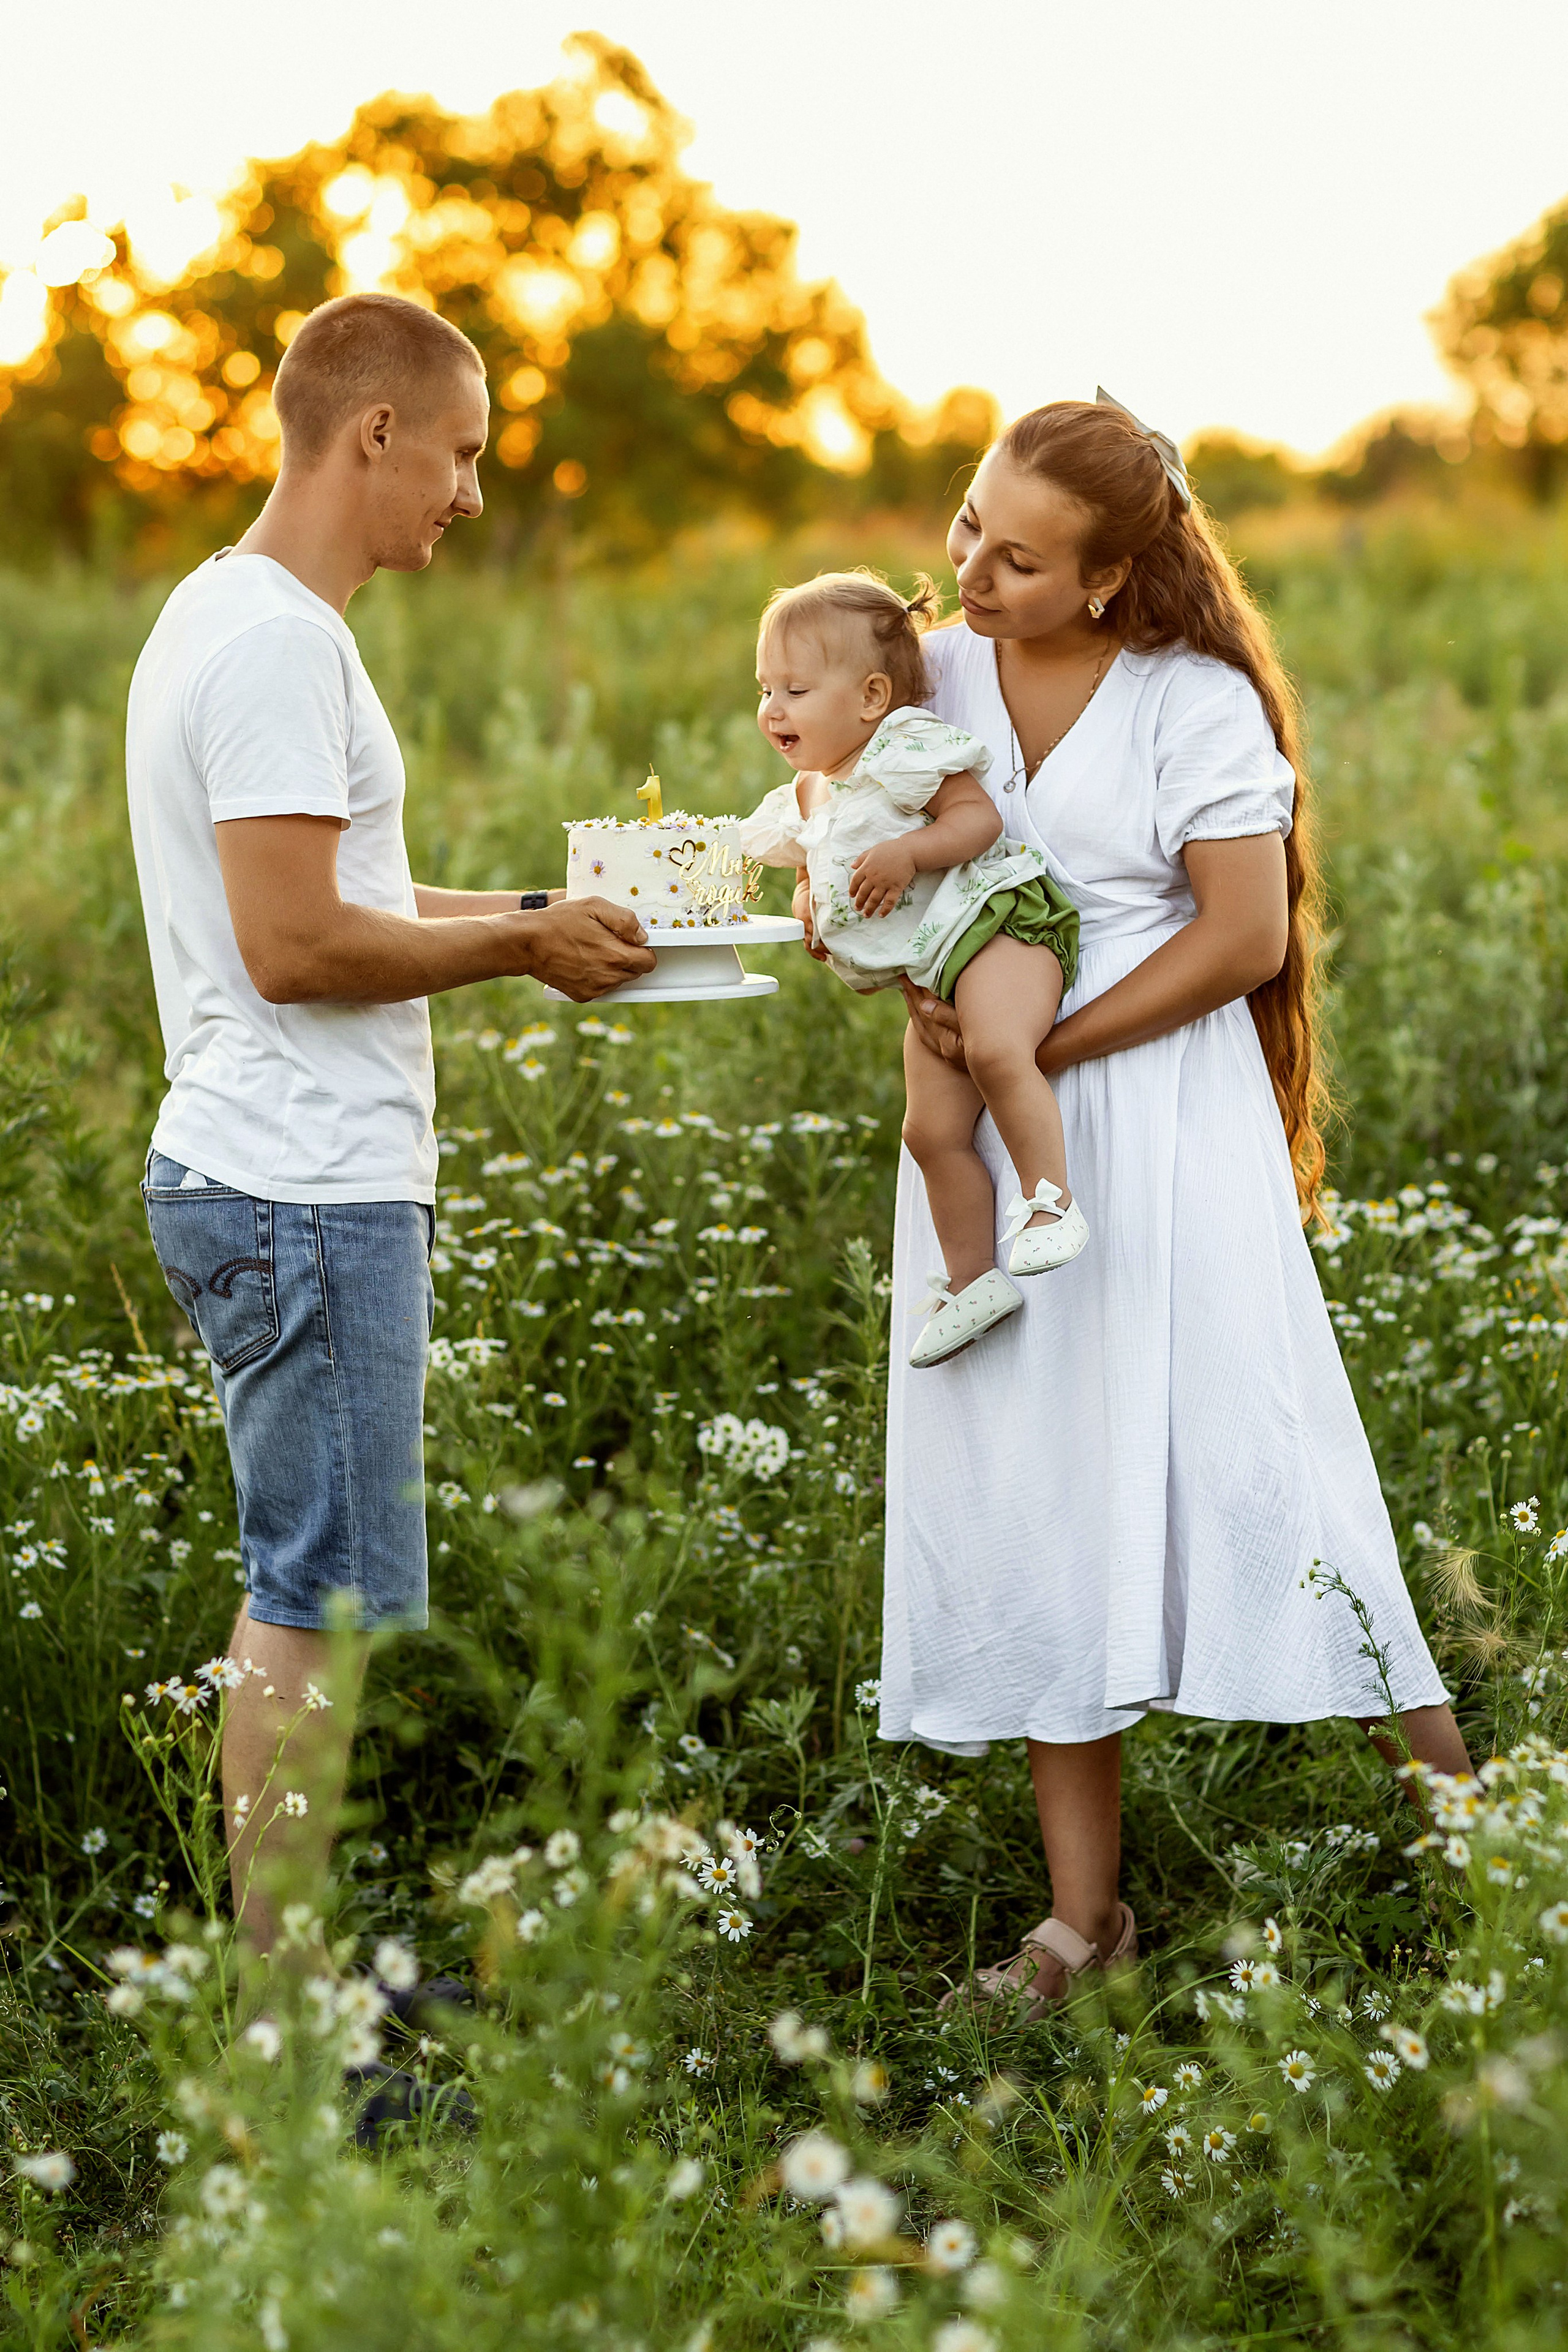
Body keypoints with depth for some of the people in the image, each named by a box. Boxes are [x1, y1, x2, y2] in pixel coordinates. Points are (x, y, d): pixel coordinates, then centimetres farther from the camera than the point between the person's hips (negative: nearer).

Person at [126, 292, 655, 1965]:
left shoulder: (231, 618, 16)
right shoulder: (274, 640, -17)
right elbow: (294, 946, -22)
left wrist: (511, 912, 15)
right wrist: (520, 945, -11)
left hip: (290, 1190, 11)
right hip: (307, 1200, -11)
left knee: (307, 1592, 16)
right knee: (327, 1604, -4)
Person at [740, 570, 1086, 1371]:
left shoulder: (906, 751, -10)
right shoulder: (809, 795, 16)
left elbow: (979, 815, -16)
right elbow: (818, 865, 31)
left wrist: (907, 852, -27)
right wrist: (814, 908, 11)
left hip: (993, 917, -9)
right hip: (929, 973, 9)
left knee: (998, 1051, -35)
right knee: (933, 1131, 4)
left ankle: (1050, 1201, -26)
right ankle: (970, 1281, 12)